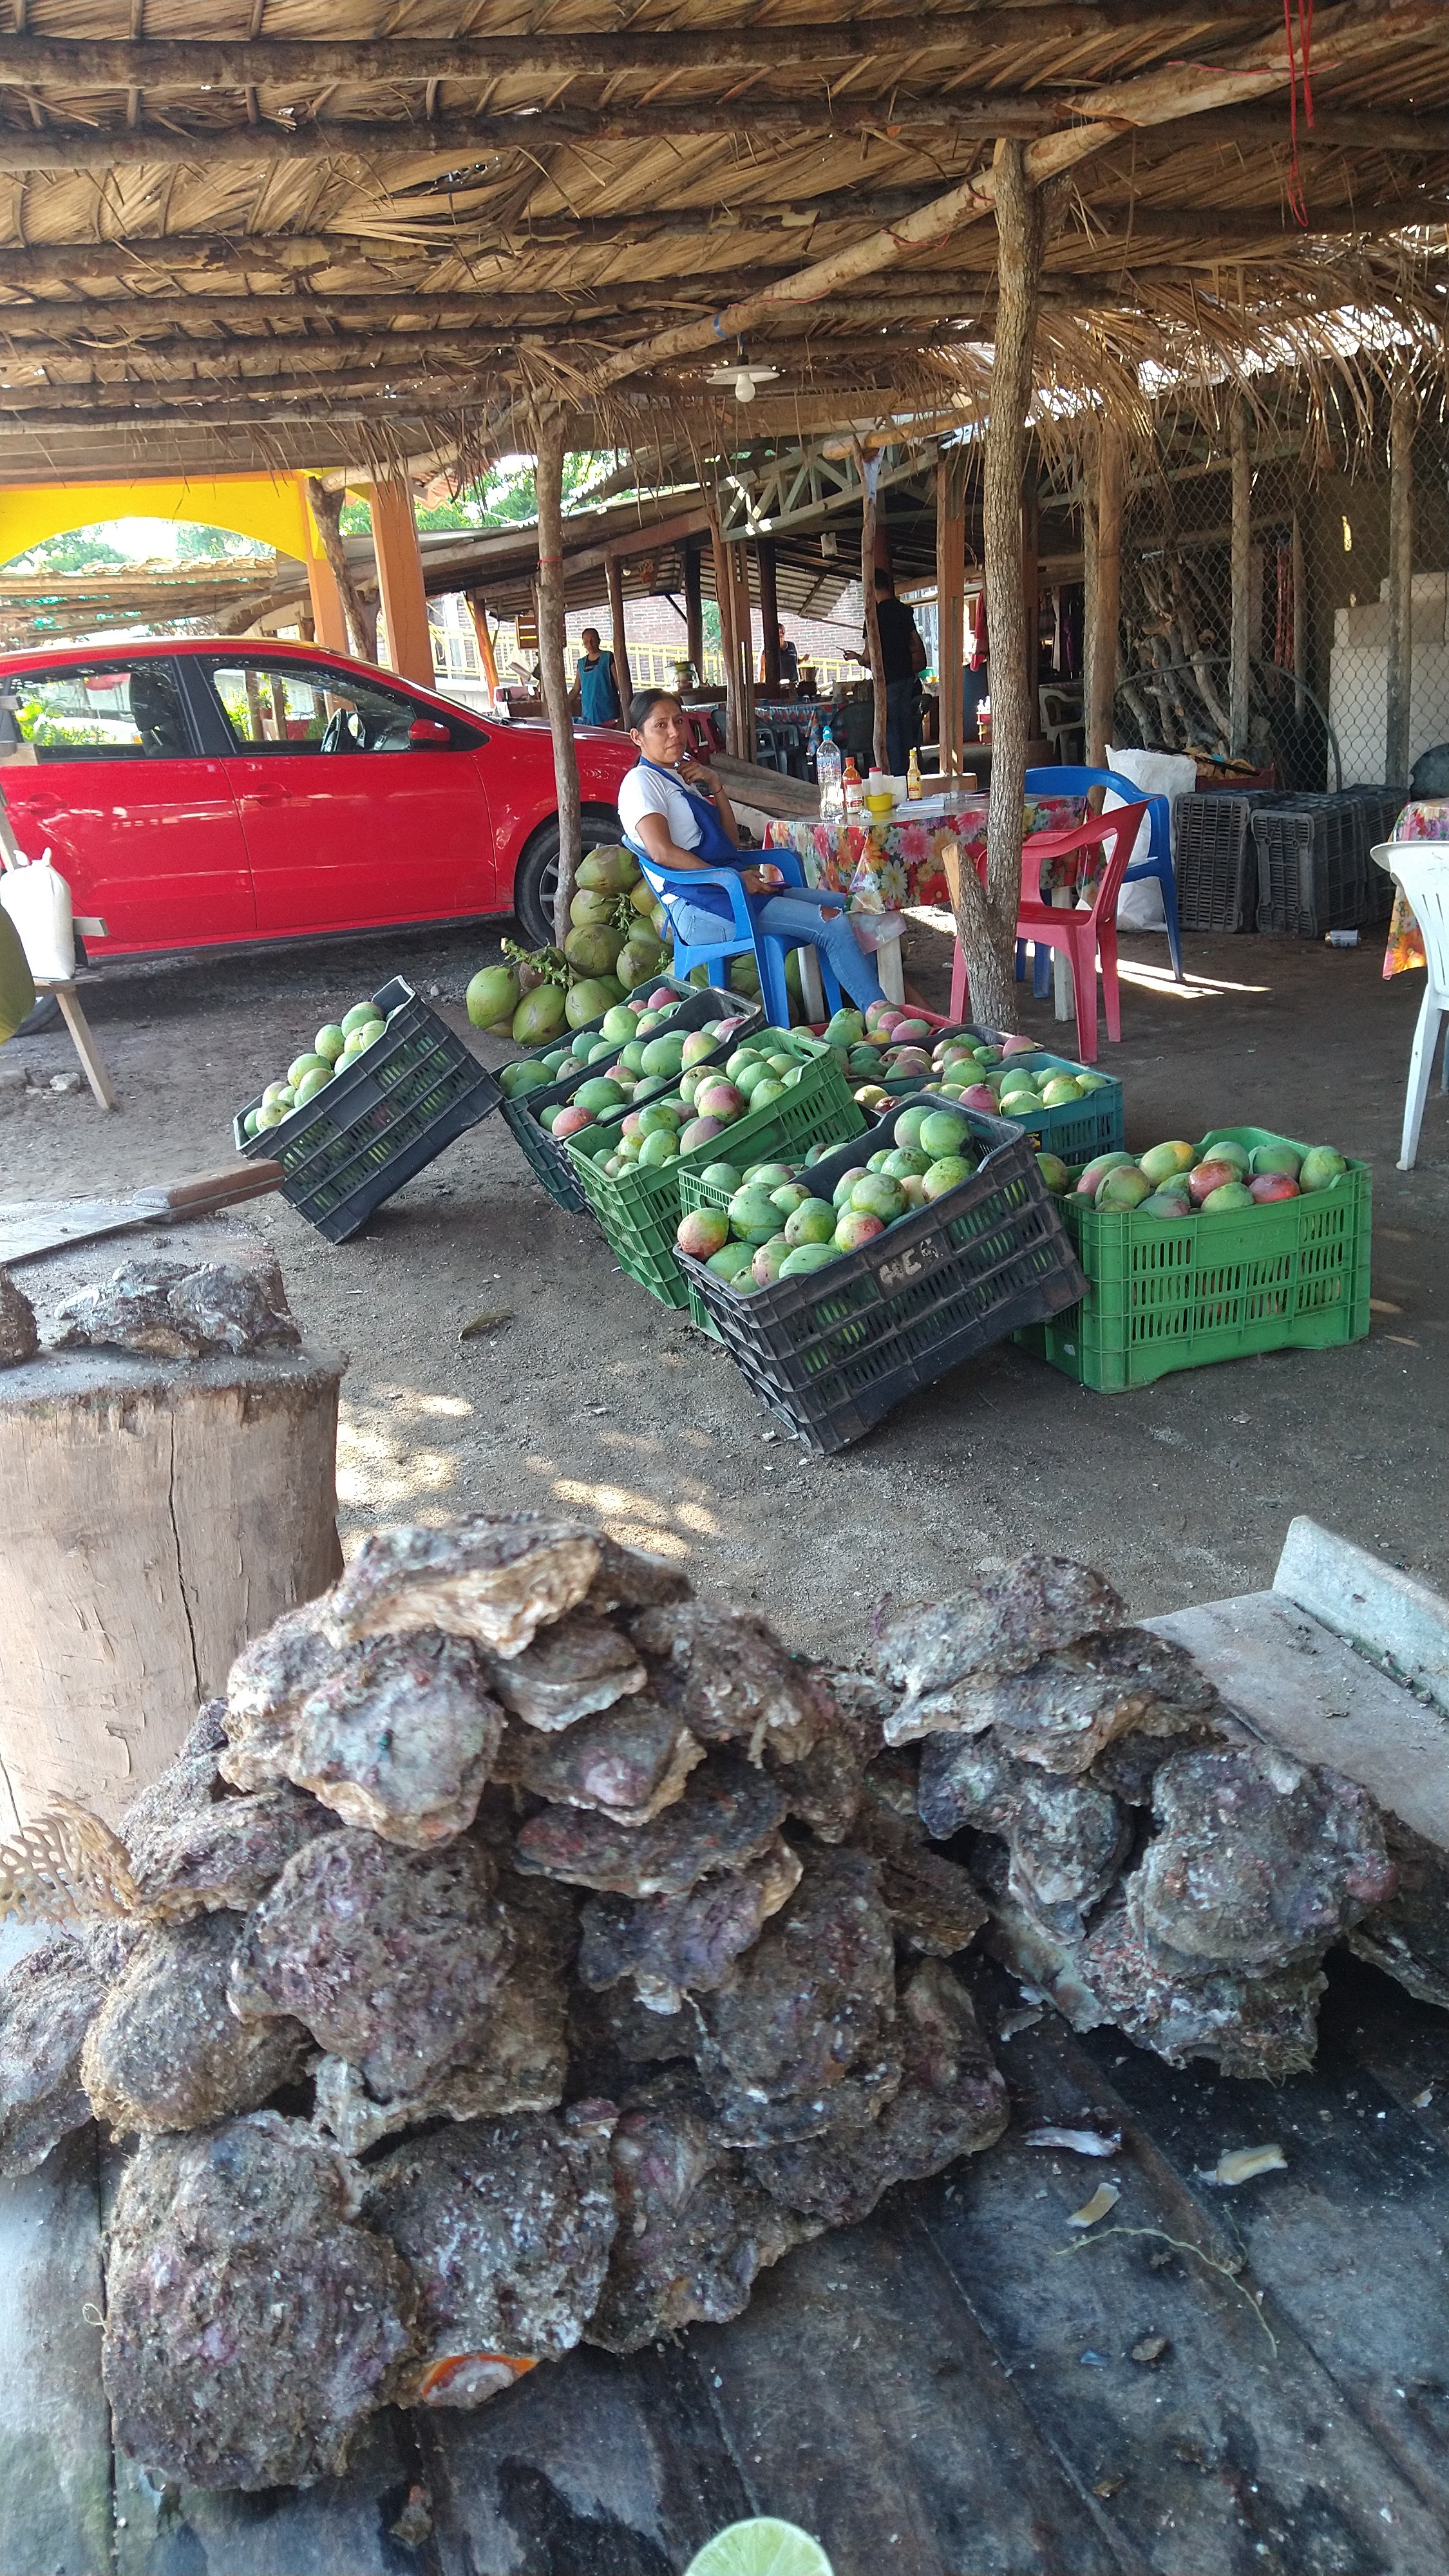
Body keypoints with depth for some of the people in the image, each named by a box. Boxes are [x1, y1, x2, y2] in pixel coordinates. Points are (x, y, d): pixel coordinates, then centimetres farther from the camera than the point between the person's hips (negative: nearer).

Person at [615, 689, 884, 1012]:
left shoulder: (681, 777, 24)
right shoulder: (641, 781, -3)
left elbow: (731, 841, 22)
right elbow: (662, 852, -19)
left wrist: (716, 788, 8)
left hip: (738, 888, 10)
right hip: (699, 907, -10)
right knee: (832, 923, -21)